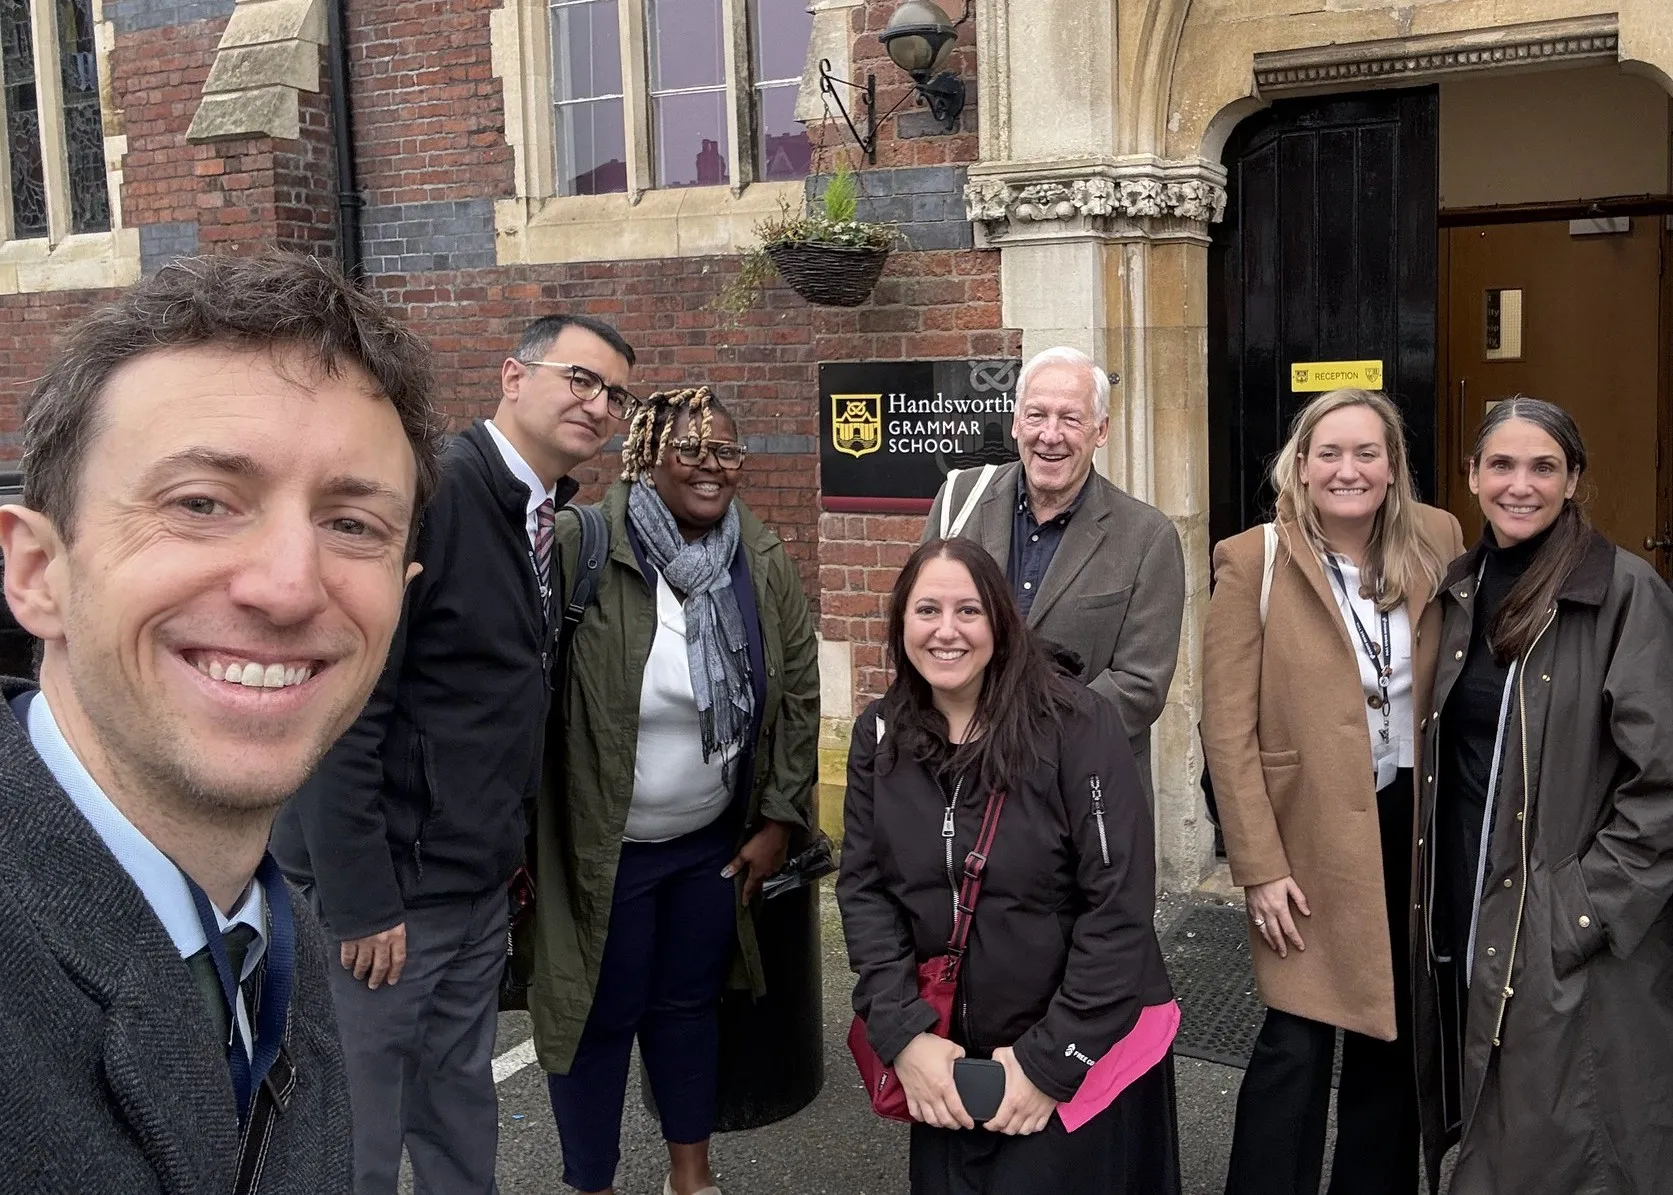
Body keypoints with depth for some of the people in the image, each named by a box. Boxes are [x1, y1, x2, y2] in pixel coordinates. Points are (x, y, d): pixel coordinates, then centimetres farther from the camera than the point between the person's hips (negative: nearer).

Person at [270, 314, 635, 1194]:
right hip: (386, 880, -8)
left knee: (461, 1115, 21)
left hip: (480, 881, 8)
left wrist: (513, 843, 11)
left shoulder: (545, 516, 7)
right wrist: (360, 900, -22)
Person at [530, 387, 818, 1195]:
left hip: (716, 840, 4)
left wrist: (780, 819, 3)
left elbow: (799, 694, 5)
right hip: (602, 846, -4)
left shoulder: (766, 566, -2)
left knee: (690, 1003, 19)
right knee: (600, 1016, 9)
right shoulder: (580, 553, -17)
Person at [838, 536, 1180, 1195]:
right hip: (947, 1057, 4)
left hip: (1087, 1051, -4)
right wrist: (902, 1034, -12)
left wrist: (1053, 1059, -17)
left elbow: (1120, 903, -17)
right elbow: (864, 888, -1)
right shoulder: (880, 735, -1)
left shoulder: (1077, 725, -16)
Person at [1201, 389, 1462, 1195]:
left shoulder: (1436, 543, 1)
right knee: (1298, 1044, -4)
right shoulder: (1252, 562, -10)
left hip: (1415, 824, 4)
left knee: (1394, 1036, 15)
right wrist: (1260, 866, -14)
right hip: (1311, 832, -4)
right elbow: (1228, 731, -11)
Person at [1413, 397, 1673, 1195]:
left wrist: (1584, 909, -16)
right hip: (1465, 906, 6)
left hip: (1576, 942, -5)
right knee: (1488, 1125, 16)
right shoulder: (1463, 589, 7)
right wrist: (1435, 897, 9)